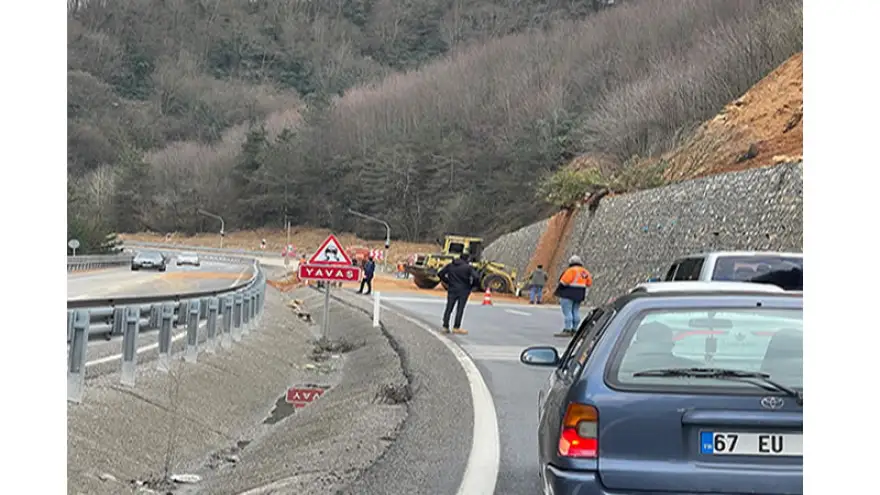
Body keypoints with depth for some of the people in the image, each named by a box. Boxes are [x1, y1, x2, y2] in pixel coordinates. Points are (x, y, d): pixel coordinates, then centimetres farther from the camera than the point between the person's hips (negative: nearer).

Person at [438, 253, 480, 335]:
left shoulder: (450, 265, 6)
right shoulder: (468, 267, -7)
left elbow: (440, 273, 5)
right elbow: (476, 277, -16)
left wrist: (448, 282, 12)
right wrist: (471, 285, 0)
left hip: (452, 290, 3)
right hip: (463, 291, -3)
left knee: (448, 308, 8)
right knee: (460, 309, 2)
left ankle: (445, 326, 8)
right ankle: (456, 327, 1)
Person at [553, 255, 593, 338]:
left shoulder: (571, 271, -12)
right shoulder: (585, 272, 11)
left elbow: (563, 282, -15)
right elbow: (589, 283, 16)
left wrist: (557, 292, -4)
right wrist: (583, 294, 23)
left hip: (569, 294, -8)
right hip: (579, 296, 8)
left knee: (567, 312, -8)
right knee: (575, 312, 11)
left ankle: (566, 330, -13)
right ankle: (574, 330, 11)